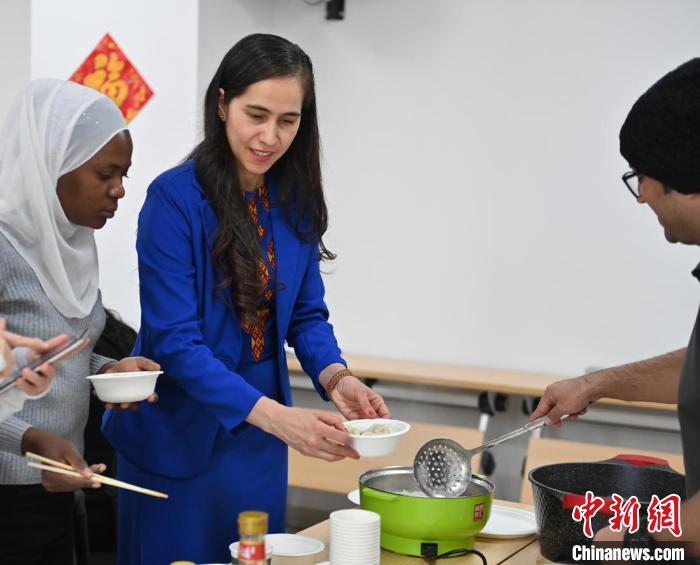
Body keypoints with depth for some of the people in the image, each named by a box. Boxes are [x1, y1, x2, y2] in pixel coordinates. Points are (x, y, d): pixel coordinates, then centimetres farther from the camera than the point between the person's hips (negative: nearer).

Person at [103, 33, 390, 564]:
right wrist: (276, 416, -32)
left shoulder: (296, 200, -1)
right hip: (180, 439, -5)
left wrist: (336, 377, -17)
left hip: (259, 440, 5)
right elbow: (175, 341, -22)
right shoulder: (175, 197, -18)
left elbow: (306, 313, 5)